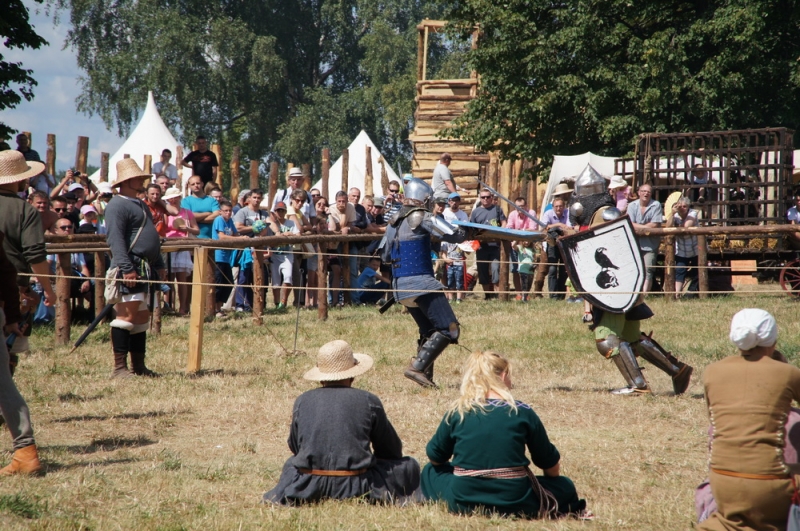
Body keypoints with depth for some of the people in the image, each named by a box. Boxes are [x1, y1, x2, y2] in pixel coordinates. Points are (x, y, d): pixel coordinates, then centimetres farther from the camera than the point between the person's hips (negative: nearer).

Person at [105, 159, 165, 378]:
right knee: (126, 316, -11)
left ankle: (138, 365, 17)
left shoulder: (140, 205, 22)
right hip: (131, 269, -10)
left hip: (146, 269, 10)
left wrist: (158, 265, 22)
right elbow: (115, 239, -20)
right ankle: (120, 367, -11)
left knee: (142, 317, 12)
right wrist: (127, 268, -27)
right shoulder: (117, 205, -11)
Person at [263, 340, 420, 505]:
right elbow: (392, 450, 10)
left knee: (292, 463, 39)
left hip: (307, 488, 3)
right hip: (354, 489, -3)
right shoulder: (369, 401, -1)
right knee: (409, 466, 16)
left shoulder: (302, 401, 5)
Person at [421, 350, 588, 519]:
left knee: (431, 472, 29)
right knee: (565, 486, 25)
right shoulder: (522, 412, -3)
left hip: (463, 503, 0)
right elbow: (550, 462, 8)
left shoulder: (457, 412, 1)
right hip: (514, 504, 0)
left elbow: (435, 456, 12)